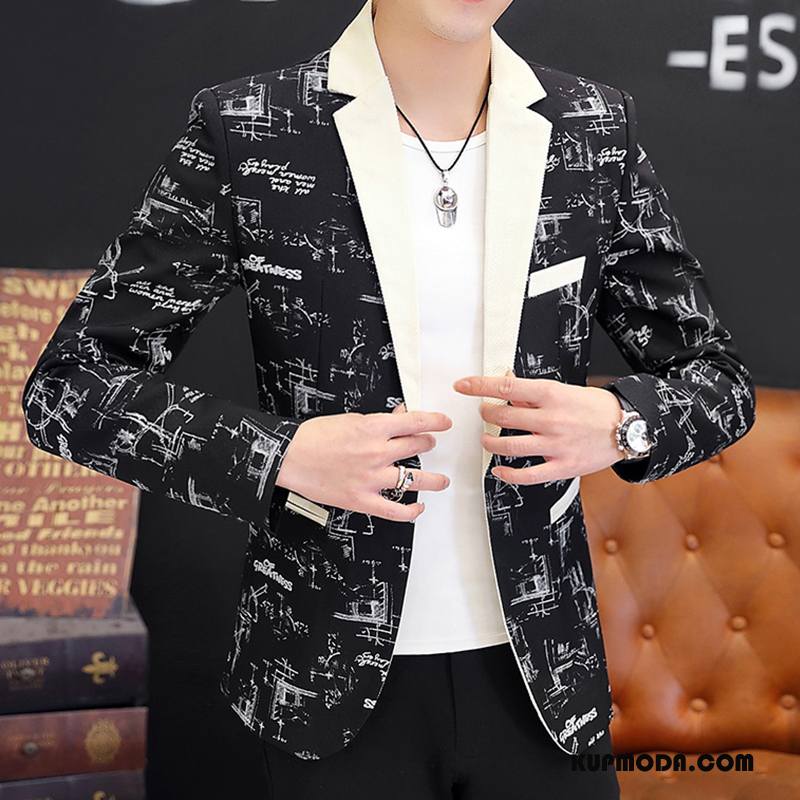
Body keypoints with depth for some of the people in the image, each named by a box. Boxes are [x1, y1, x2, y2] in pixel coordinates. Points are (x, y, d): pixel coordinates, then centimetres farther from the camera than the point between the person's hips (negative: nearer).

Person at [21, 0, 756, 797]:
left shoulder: (595, 131, -2)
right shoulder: (245, 132, -10)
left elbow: (719, 378, 5)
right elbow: (66, 383, -7)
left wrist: (619, 424, -18)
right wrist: (279, 454, -22)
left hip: (541, 674, 3)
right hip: (338, 683, -2)